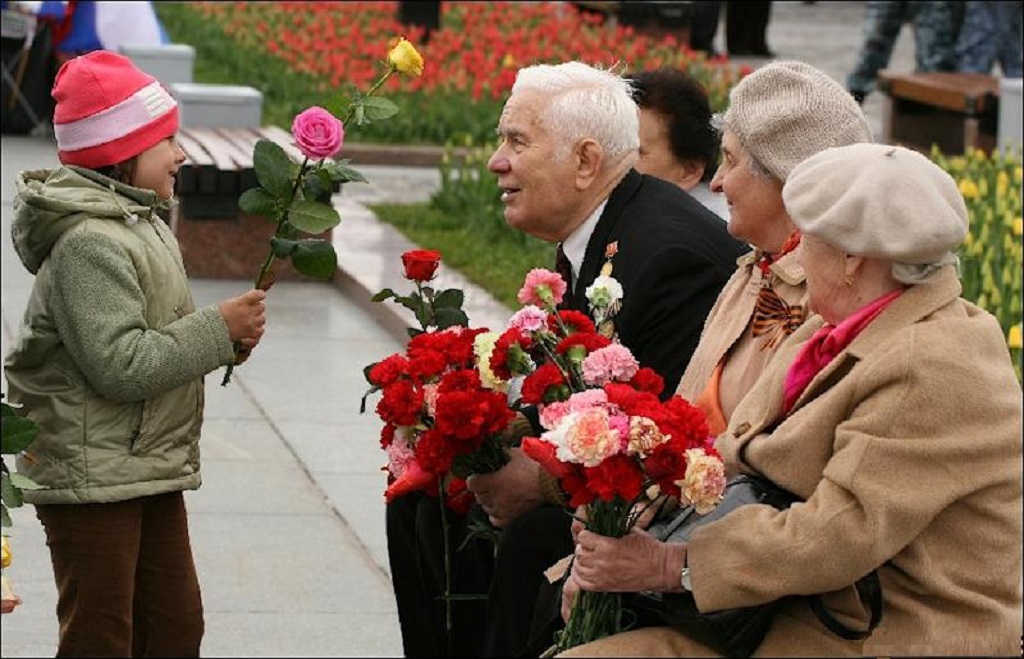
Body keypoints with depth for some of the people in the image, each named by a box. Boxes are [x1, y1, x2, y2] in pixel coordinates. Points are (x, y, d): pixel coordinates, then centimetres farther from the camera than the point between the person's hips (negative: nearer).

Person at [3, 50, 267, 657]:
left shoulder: (140, 221, 12)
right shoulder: (88, 243, -20)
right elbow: (121, 365, -26)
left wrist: (222, 335, 1)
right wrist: (218, 330, -18)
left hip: (150, 470, 10)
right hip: (92, 478, -10)